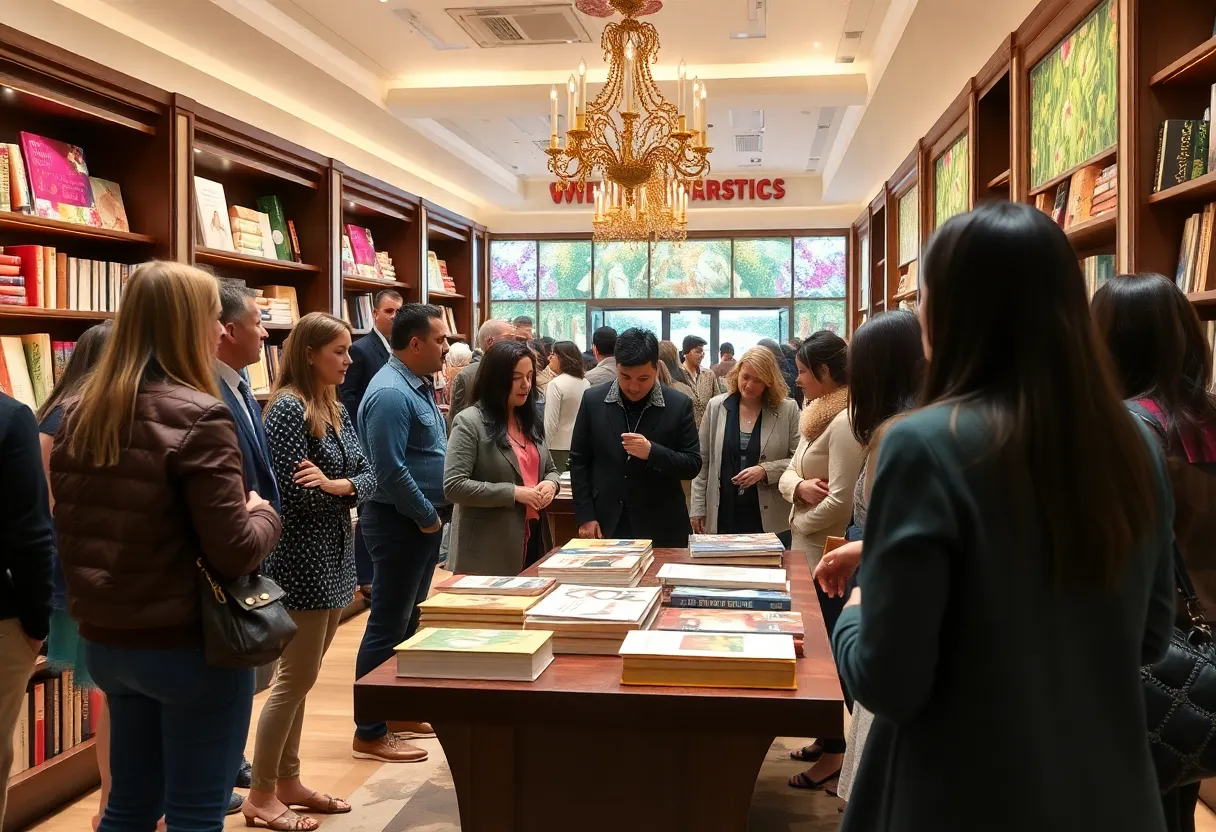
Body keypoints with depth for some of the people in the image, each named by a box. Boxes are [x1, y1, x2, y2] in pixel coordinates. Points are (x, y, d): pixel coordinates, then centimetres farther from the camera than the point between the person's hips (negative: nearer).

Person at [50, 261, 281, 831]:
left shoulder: (80, 414, 4)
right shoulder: (197, 417, -19)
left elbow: (69, 532, 12)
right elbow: (234, 552, -20)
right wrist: (264, 513, -2)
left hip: (105, 640, 7)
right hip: (190, 644, -7)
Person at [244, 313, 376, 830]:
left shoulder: (336, 409, 11)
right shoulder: (289, 408, -15)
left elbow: (368, 477, 6)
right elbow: (295, 492, -21)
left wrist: (339, 485, -15)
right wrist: (344, 487, -6)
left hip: (332, 558, 9)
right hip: (302, 559, -9)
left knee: (299, 677, 16)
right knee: (296, 678, -1)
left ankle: (287, 781, 27)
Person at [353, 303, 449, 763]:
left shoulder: (418, 385, 11)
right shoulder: (391, 394, -20)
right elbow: (391, 471, -25)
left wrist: (434, 513, 11)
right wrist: (427, 516, -14)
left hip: (422, 521, 10)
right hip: (402, 522, -10)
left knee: (408, 622, 17)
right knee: (387, 627, -3)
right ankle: (370, 733, 5)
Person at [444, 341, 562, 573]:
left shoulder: (530, 420, 13)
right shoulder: (469, 422, -10)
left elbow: (550, 469, 22)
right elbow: (453, 486, -17)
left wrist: (550, 484, -2)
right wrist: (513, 493, -18)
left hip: (533, 539, 7)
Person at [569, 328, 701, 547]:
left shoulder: (679, 405, -5)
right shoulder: (593, 400, -1)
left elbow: (693, 465, -4)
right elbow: (579, 461, 4)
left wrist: (652, 452, -21)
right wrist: (585, 516, -3)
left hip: (660, 528, -1)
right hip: (605, 524, 1)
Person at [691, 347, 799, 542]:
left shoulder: (787, 410, -3)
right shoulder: (716, 407, 3)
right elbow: (702, 461, 6)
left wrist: (765, 471, -18)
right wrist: (698, 508, 3)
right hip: (722, 518, 2)